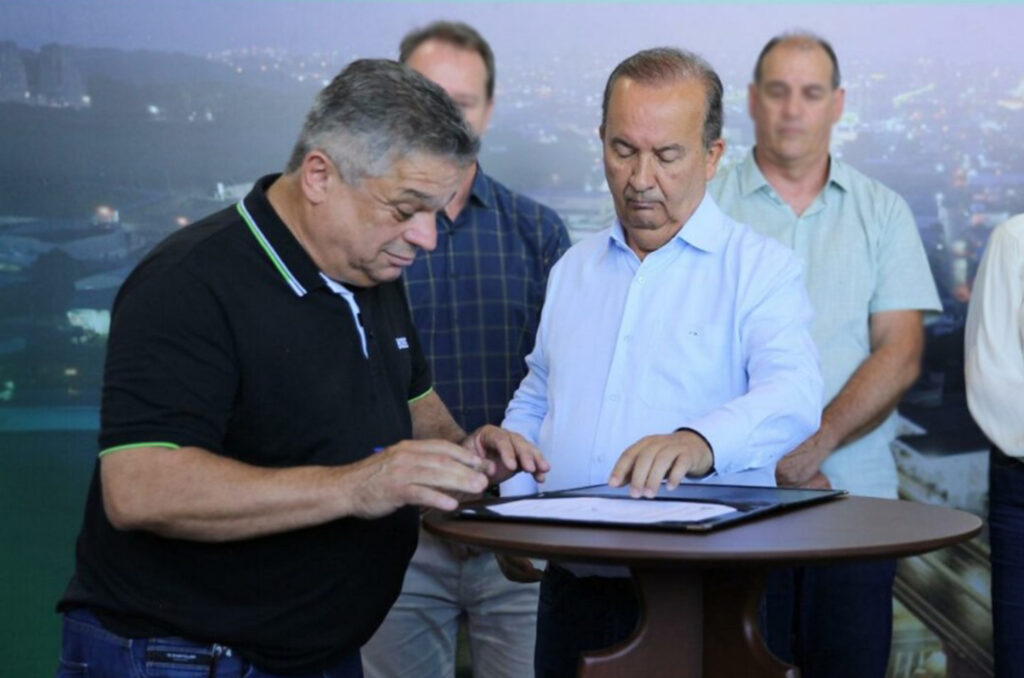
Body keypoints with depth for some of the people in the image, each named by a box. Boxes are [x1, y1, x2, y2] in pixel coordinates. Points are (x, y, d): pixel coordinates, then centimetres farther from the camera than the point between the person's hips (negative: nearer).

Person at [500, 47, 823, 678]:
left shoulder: (761, 267, -4)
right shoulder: (574, 269, 15)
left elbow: (793, 394, -21)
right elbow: (534, 406, 24)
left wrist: (700, 442, -41)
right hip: (574, 585, 5)